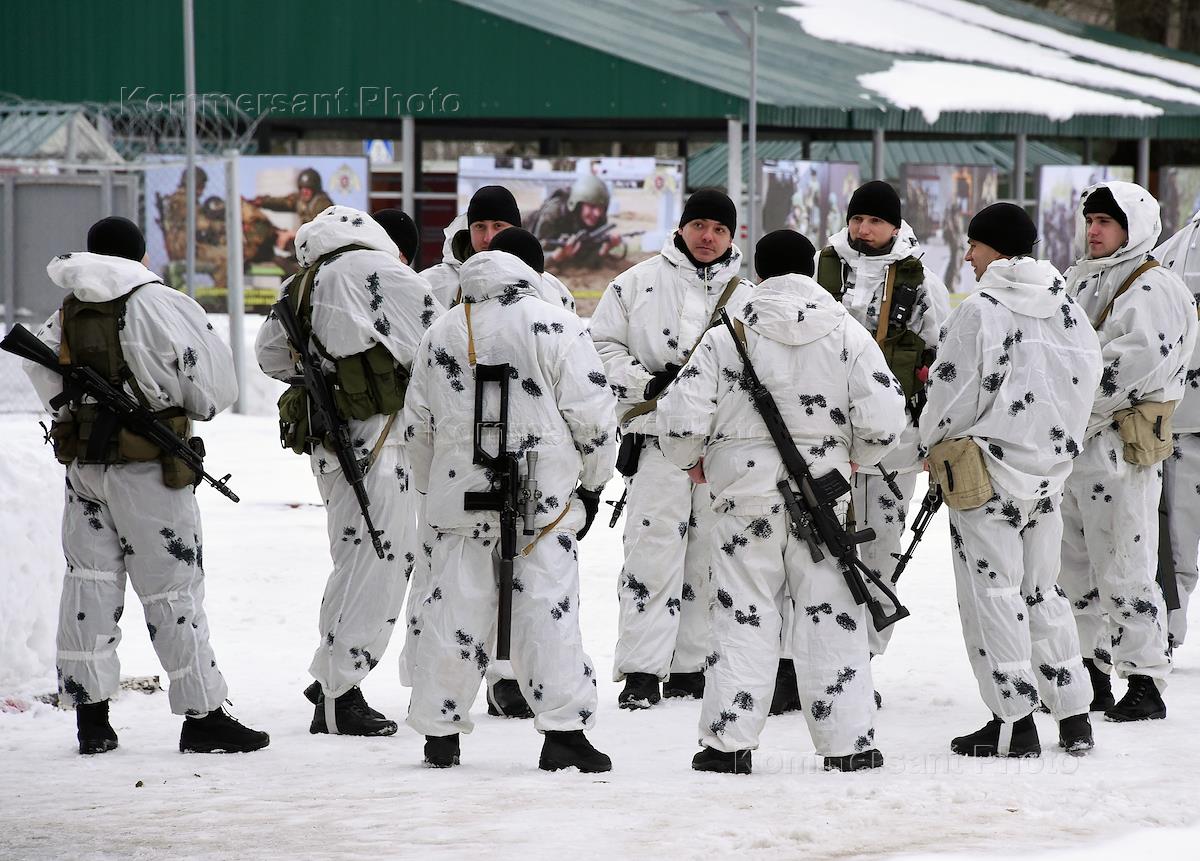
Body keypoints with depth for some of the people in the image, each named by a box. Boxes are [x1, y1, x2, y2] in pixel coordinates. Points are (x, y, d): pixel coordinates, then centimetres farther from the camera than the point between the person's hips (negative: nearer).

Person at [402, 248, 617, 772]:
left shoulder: (442, 335, 10)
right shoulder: (556, 327, -3)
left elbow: (417, 426, 15)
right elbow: (591, 413, -6)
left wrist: (432, 489, 26)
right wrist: (592, 482, 6)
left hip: (461, 494, 3)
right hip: (545, 498, -3)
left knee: (455, 607, 8)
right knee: (549, 609, -3)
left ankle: (439, 733, 13)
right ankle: (563, 732, -7)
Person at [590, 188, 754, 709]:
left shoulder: (746, 298, 13)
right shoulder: (640, 283, 3)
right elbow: (602, 344, 2)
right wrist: (646, 384, -10)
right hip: (659, 434, -4)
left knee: (710, 554, 7)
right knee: (654, 549, -10)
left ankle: (690, 667, 15)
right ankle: (641, 671, -10)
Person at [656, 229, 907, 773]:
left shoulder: (727, 335, -5)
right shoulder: (847, 334, -2)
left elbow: (681, 419, -8)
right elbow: (884, 420, -7)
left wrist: (691, 461, 13)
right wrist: (854, 456, 13)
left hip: (744, 489, 0)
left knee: (744, 615, 6)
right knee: (832, 616, 8)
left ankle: (728, 743, 4)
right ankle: (847, 742, 8)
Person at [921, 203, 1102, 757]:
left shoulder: (979, 311, -15)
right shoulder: (1068, 310, 6)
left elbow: (953, 394, -13)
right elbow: (1086, 383, 12)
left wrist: (936, 443, 6)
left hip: (987, 468, -7)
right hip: (1050, 472, 7)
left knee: (992, 590, -1)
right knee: (1042, 590, 16)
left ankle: (1013, 722, -4)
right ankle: (1074, 716, 16)